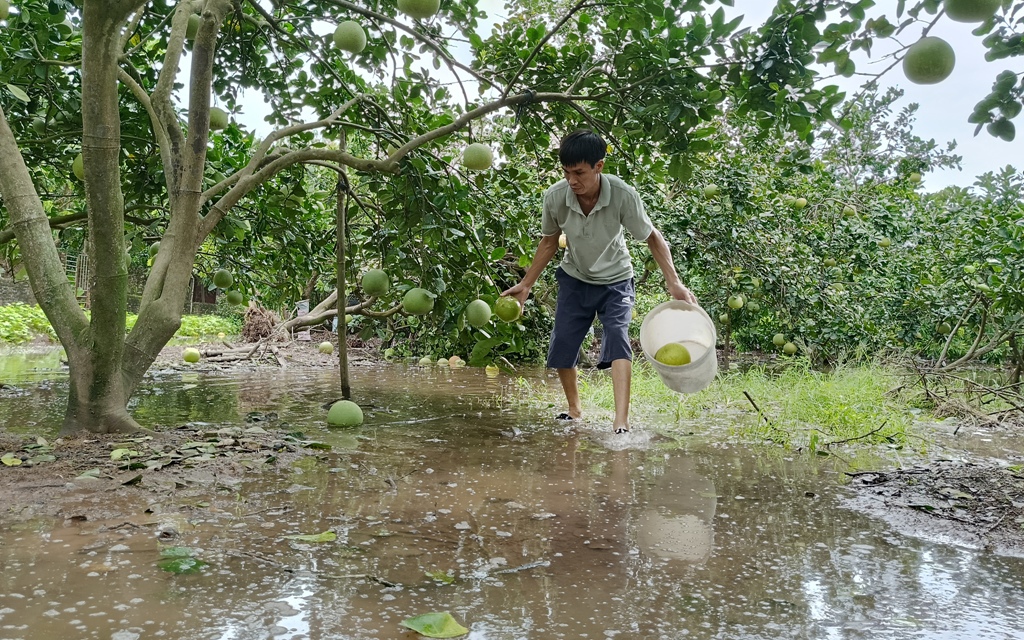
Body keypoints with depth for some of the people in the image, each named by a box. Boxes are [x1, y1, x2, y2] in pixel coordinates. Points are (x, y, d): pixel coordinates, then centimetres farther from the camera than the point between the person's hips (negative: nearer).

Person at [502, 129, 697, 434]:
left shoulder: (623, 195, -29)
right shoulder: (555, 197, -22)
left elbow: (652, 237, -15)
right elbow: (549, 242, -2)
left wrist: (673, 282, -23)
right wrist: (526, 284, 0)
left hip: (615, 281, -2)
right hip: (575, 279, 3)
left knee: (618, 337, -23)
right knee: (561, 346, -1)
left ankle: (621, 422, -27)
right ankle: (574, 410, 21)